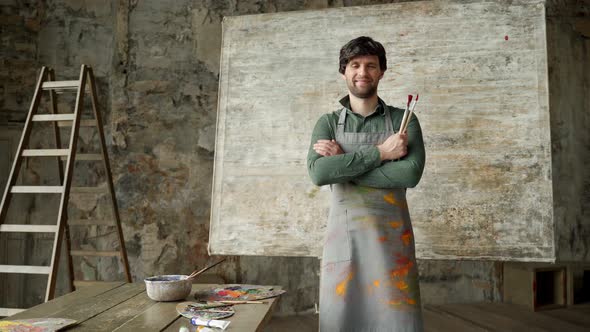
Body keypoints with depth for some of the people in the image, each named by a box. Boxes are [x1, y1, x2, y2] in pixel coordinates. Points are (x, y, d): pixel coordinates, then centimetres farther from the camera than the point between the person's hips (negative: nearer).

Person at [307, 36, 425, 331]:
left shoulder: (403, 121, 5)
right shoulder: (328, 124, 7)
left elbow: (410, 173, -12)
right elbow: (318, 173, -12)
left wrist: (343, 164, -12)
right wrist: (380, 152, -14)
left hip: (392, 237, 0)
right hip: (343, 237, 1)